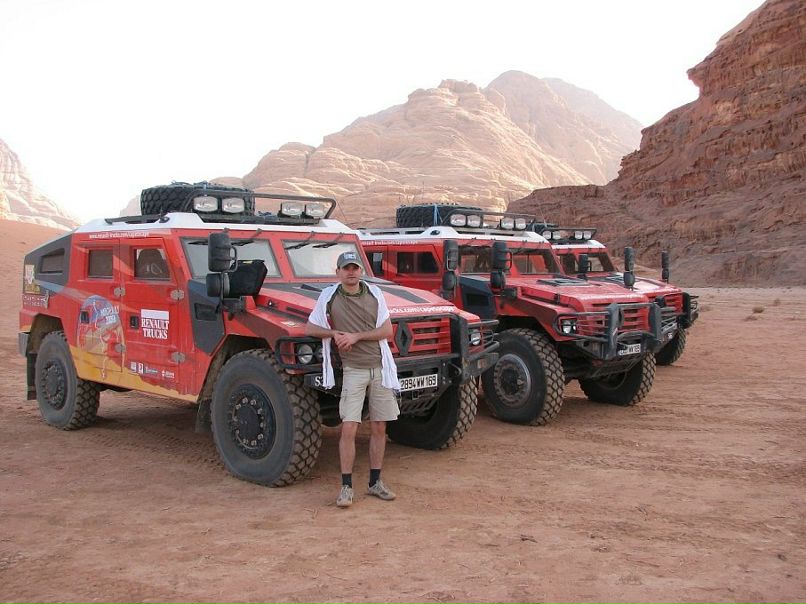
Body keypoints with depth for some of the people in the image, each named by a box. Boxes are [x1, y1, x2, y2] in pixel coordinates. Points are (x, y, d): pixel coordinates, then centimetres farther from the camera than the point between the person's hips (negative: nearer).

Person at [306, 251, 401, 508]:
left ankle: (375, 482, 21)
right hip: (353, 369, -2)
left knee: (378, 428, 8)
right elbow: (309, 328, 3)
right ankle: (346, 486, 2)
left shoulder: (374, 293, 4)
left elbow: (387, 330, -1)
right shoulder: (328, 296, 1)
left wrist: (356, 336, -13)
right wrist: (335, 333, -14)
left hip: (381, 368, 2)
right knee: (349, 429, -9)